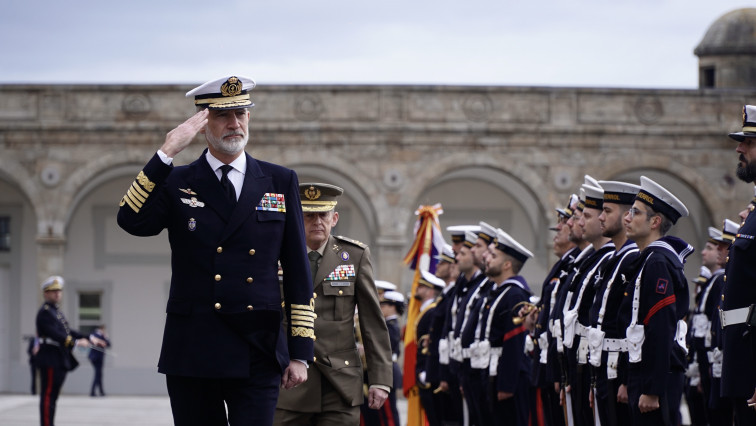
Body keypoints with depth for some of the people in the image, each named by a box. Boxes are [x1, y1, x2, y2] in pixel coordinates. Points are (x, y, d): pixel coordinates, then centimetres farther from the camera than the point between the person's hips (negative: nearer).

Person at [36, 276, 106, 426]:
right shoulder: (45, 312, -12)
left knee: (52, 397, 11)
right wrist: (76, 342, -30)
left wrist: (90, 339, 13)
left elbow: (68, 332, 21)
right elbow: (55, 333, -23)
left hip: (60, 361, 10)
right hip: (50, 359, -10)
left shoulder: (56, 311, 20)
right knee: (48, 396, -9)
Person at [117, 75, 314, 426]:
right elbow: (132, 221, -13)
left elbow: (298, 275, 9)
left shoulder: (280, 182, 10)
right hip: (191, 355, 0)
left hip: (257, 356, 0)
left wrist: (300, 352, 3)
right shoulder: (176, 183, 8)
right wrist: (167, 153, -16)